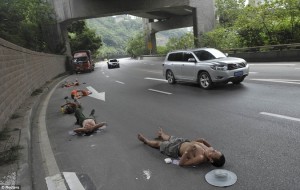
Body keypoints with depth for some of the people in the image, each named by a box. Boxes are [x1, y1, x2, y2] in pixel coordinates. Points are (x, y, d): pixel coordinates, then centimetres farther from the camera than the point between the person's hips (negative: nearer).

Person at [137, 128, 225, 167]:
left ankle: (145, 140, 48)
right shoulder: (210, 149, -20)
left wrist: (187, 151, -45)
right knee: (169, 138, 33)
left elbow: (181, 163, -37)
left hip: (176, 149, -5)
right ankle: (161, 134, 70)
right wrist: (193, 141, -9)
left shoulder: (201, 158, -38)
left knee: (158, 143, 17)